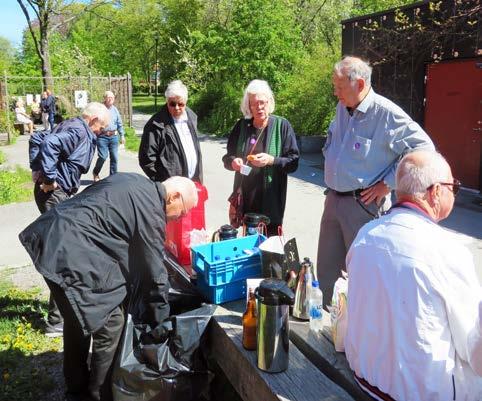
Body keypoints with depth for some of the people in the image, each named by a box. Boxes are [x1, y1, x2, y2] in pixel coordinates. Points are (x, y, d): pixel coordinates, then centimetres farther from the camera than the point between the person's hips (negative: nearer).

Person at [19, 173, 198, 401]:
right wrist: (161, 320, 4)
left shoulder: (135, 182, 14)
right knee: (110, 325, -1)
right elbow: (154, 271, -8)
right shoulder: (151, 211, -13)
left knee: (78, 318, 23)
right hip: (70, 253, -11)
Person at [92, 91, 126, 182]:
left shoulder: (115, 109, 12)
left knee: (114, 157, 4)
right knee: (103, 157, -8)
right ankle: (95, 173, 17)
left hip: (114, 136, 5)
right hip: (102, 137, -5)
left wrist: (122, 135, 16)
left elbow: (119, 124, 18)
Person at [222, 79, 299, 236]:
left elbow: (293, 162, -5)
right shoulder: (241, 126, 7)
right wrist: (233, 162, -7)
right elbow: (227, 157, 15)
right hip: (245, 198, 3)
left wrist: (271, 160, -20)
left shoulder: (282, 126, -3)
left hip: (271, 200, -3)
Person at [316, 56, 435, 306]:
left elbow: (423, 148, -17)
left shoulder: (386, 114, -16)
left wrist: (387, 184, -16)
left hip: (363, 203, -7)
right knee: (326, 266, 17)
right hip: (333, 199, 8)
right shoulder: (342, 108, 7)